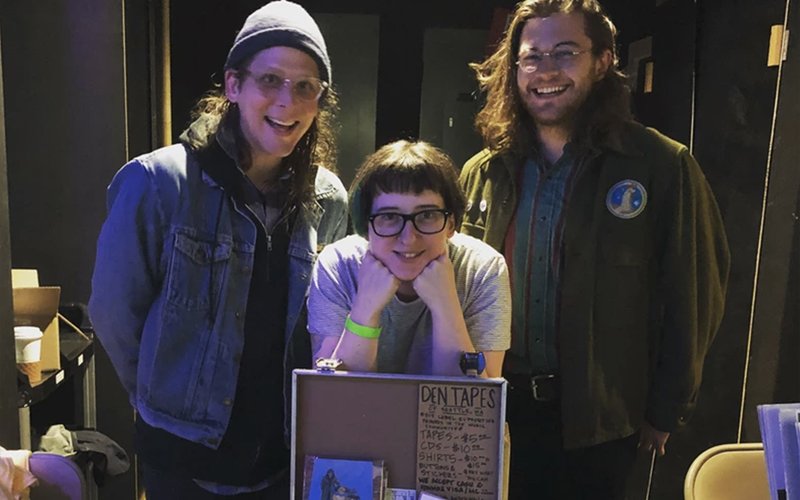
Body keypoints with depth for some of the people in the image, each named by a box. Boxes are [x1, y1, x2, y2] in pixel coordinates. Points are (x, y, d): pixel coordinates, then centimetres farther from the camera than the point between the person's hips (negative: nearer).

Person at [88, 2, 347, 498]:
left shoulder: (329, 200, -7)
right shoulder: (159, 182, -18)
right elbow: (114, 312, -9)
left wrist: (308, 410, 6)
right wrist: (171, 402, 1)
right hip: (185, 456, -3)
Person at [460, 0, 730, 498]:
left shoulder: (662, 166, -10)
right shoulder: (484, 171, 2)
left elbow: (694, 297, -6)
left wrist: (665, 410, -3)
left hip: (600, 418, -3)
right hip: (496, 409, 4)